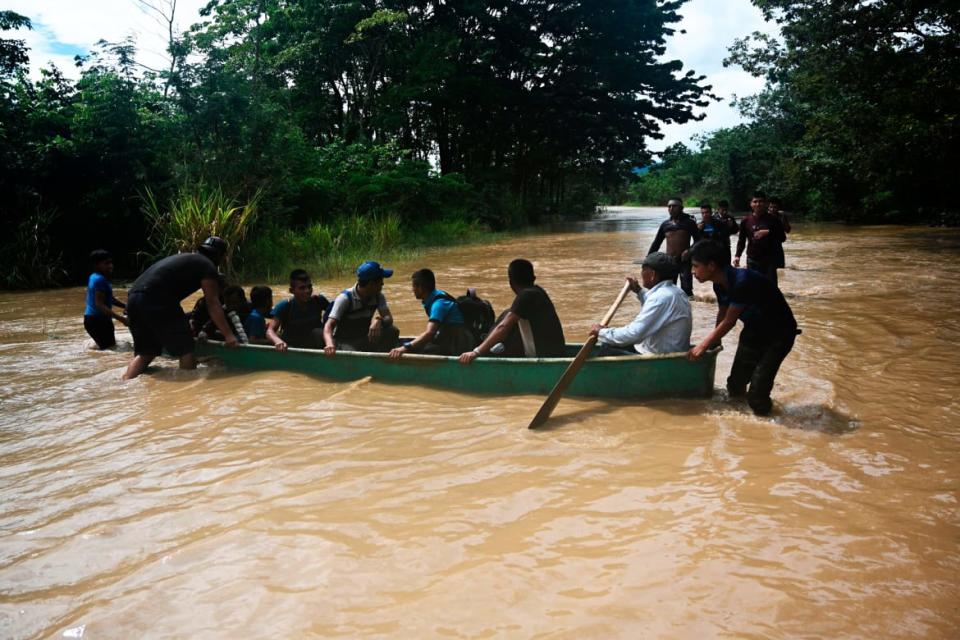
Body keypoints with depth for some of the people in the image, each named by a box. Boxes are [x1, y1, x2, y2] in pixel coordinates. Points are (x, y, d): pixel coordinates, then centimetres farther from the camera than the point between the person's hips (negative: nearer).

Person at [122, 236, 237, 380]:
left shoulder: (185, 258, 32)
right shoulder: (208, 266, 6)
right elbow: (213, 304, -2)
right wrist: (228, 335, 0)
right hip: (156, 299, -9)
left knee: (145, 352, 17)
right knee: (186, 350, 1)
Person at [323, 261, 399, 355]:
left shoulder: (378, 296, -2)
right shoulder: (345, 298, -19)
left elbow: (389, 318, -12)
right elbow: (328, 326, -28)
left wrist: (379, 321, -37)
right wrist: (330, 344, -49)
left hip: (366, 339, 5)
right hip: (345, 342, -5)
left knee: (392, 331, -18)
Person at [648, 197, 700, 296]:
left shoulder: (689, 222, 1)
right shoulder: (665, 224, 11)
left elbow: (697, 240, -1)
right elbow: (656, 243, 15)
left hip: (685, 260, -3)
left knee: (686, 288, -9)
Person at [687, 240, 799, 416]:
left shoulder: (742, 282, -33)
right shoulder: (720, 284, -7)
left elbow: (729, 321, -25)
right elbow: (722, 315, 11)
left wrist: (703, 346, -15)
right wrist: (714, 342, 21)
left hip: (779, 333, -7)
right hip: (754, 330, 7)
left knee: (757, 400, -14)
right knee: (735, 386, 7)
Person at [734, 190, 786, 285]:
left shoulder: (773, 219, -2)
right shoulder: (746, 220, 2)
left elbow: (783, 237, -2)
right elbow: (741, 240, 7)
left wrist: (768, 232, -18)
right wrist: (737, 256, -5)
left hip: (769, 260, -1)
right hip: (752, 260, 1)